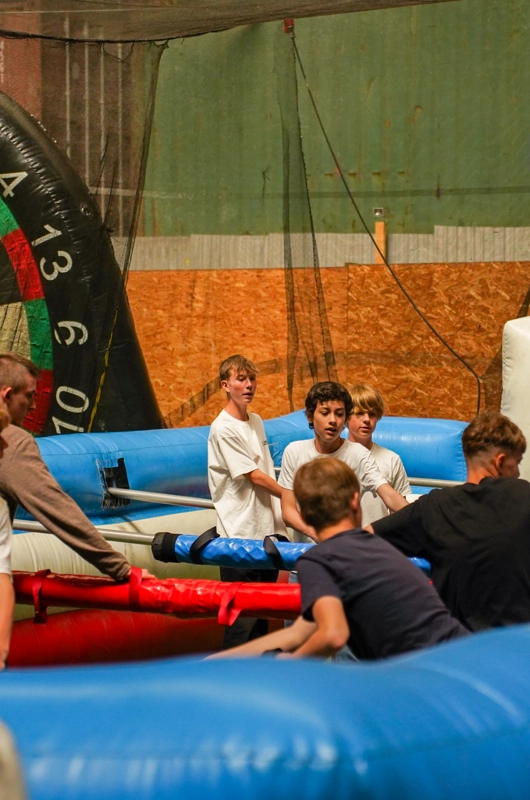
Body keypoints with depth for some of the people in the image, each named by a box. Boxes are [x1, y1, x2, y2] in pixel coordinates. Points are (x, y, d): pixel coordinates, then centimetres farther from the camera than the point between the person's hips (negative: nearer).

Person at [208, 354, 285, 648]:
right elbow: (254, 477, -13)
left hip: (267, 530, 8)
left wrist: (279, 514, 11)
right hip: (240, 534, -8)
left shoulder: (256, 422, 12)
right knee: (242, 615, -6)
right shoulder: (224, 428, -12)